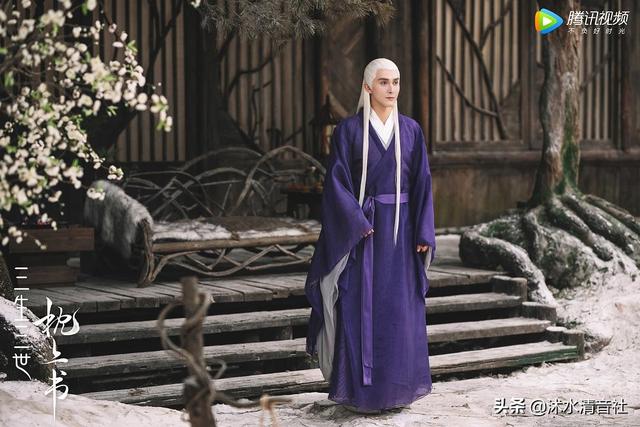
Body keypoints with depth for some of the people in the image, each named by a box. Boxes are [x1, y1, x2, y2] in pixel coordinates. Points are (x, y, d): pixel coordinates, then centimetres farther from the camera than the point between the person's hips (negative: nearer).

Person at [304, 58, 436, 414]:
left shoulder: (411, 130, 6)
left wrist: (423, 233, -3)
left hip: (401, 228, 3)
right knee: (361, 308, -2)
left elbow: (422, 182, 5)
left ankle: (397, 387, 16)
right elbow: (337, 182, -7)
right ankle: (359, 389, 7)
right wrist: (357, 225, -18)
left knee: (402, 309, 5)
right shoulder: (349, 130, -3)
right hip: (360, 228, -3)